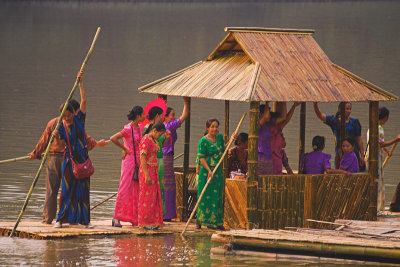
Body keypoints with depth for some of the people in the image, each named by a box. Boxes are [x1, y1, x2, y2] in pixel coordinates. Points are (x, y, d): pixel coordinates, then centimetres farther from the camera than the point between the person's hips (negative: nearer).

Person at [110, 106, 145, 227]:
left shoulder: (140, 128, 11)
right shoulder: (128, 129, -14)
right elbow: (113, 139, -23)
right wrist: (124, 149, -13)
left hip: (138, 161, 8)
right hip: (129, 161, -8)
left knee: (137, 190, 8)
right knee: (124, 189, -8)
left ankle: (134, 218, 13)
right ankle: (116, 217, -5)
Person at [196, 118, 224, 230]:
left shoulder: (219, 137, 10)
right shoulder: (203, 141, -10)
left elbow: (223, 150, 25)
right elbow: (201, 158, -14)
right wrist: (209, 171, -23)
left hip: (218, 172, 6)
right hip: (206, 171, -6)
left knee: (217, 196, 6)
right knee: (205, 196, -4)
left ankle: (215, 221, 10)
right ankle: (199, 220, 4)